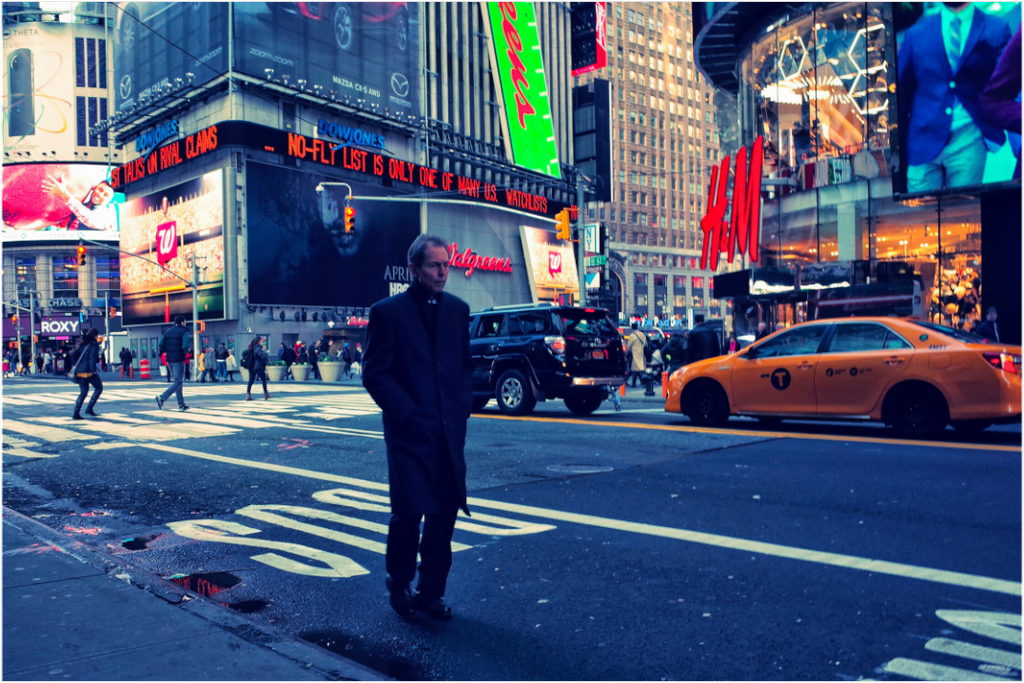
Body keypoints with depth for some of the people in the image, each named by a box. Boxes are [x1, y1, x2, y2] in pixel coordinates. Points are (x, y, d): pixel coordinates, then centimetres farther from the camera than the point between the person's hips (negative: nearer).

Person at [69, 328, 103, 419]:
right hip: (89, 371, -7)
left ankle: (76, 413, 5)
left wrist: (76, 366, 16)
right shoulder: (94, 344, -6)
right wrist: (93, 370, -18)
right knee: (99, 388, 10)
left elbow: (73, 355, 13)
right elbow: (92, 358, -18)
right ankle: (89, 408, 0)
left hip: (80, 372, 7)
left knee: (83, 392, 14)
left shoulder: (82, 344, 16)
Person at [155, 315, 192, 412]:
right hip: (179, 360, -7)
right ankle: (162, 398, -18)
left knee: (176, 381, 14)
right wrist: (188, 352, 0)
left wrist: (168, 351, 15)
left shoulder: (168, 331, 12)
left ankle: (181, 405, 17)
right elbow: (185, 346, -20)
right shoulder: (184, 332, -7)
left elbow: (161, 345, 4)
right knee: (178, 382, -1)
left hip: (169, 360, 7)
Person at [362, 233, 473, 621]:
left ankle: (431, 592, 21)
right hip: (409, 431, -4)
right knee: (409, 512, -1)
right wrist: (408, 413, -10)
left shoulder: (457, 310, 11)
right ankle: (399, 585, 23)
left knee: (445, 513, 6)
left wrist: (462, 408, 4)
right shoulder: (388, 312, -4)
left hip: (449, 431, 4)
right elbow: (375, 374, -5)